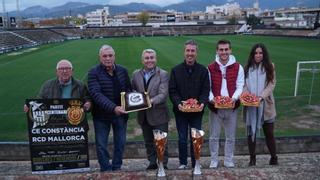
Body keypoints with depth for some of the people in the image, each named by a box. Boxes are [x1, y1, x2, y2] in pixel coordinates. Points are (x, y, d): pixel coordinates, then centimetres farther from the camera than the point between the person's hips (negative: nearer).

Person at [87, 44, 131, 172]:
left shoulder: (123, 71, 4)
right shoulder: (93, 73, -10)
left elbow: (129, 90, 11)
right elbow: (96, 94, -21)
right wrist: (113, 108, -33)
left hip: (121, 113, 3)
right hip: (101, 115, -3)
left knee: (120, 143, 12)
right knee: (101, 145, 5)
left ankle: (117, 168, 30)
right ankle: (106, 170, 22)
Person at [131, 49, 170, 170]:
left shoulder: (163, 74, -7)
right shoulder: (136, 74, 6)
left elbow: (163, 94, -16)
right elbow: (132, 91, 11)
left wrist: (151, 101, -32)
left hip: (158, 114, -4)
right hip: (143, 115, 4)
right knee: (148, 142, 17)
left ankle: (163, 164, 21)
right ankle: (152, 162, 33)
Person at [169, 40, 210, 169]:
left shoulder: (203, 70, 0)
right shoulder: (176, 70, 0)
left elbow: (206, 90, -1)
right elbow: (172, 91, -3)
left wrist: (202, 103, -20)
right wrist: (178, 103, -20)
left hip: (197, 111, 0)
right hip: (180, 110, 0)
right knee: (182, 139, 10)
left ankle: (195, 164, 24)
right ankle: (183, 163, 25)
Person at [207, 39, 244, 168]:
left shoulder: (238, 68, 1)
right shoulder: (210, 68, 1)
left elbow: (240, 87, -1)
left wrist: (234, 98, -19)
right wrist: (211, 98, -18)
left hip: (231, 107, 0)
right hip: (215, 107, 0)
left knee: (230, 137, 11)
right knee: (214, 136, 8)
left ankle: (228, 160, 26)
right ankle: (214, 160, 23)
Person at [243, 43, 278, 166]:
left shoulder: (269, 67, 1)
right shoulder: (248, 68, 4)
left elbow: (271, 84, -5)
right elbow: (244, 84, 1)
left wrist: (262, 96, -20)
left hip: (265, 105, -1)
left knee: (269, 133, 5)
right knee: (251, 132, 7)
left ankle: (273, 157, 24)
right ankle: (252, 158, 20)